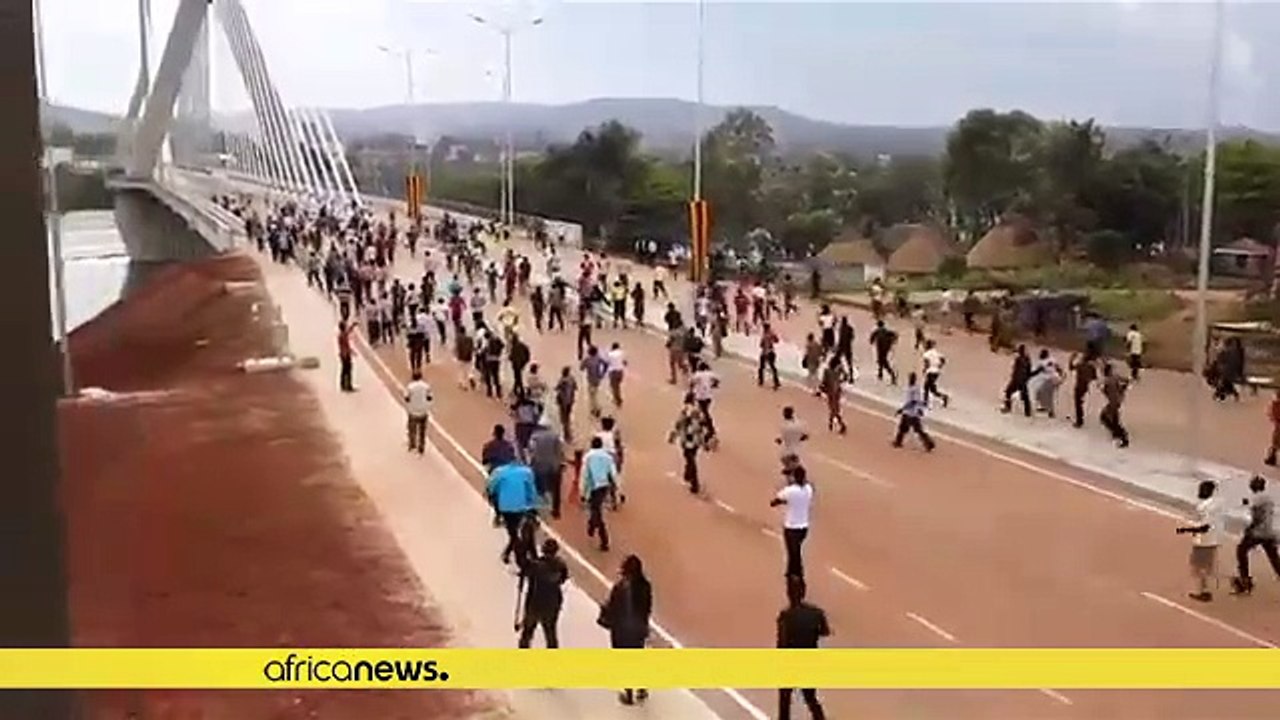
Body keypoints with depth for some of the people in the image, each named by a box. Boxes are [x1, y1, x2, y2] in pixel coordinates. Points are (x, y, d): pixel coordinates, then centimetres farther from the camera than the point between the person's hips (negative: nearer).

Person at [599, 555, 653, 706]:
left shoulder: (619, 587, -26)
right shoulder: (645, 586, -12)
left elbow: (611, 608, -17)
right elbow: (648, 608, -1)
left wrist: (603, 619, 3)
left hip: (621, 630, -4)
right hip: (639, 628, 4)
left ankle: (629, 695, 24)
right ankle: (641, 690, 36)